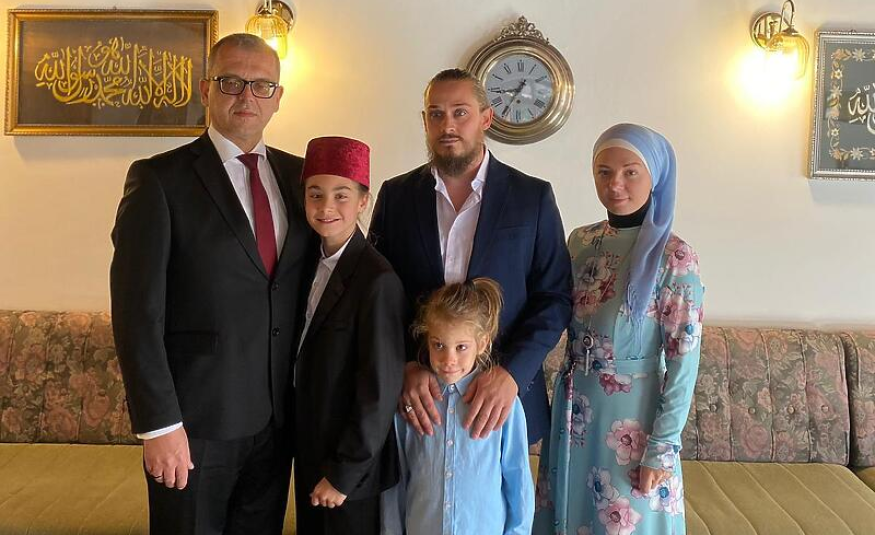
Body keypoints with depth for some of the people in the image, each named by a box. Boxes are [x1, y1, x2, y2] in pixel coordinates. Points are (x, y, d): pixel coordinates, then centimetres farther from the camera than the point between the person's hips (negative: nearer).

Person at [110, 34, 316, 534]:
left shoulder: (298, 174, 6)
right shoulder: (159, 179, -8)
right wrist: (159, 425, -14)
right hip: (195, 422, -4)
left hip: (277, 418, 5)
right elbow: (137, 312, -12)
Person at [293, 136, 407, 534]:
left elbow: (380, 390, -21)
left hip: (352, 466, -7)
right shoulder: (313, 264, 2)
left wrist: (343, 474, -15)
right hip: (310, 454, 7)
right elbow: (307, 361, 7)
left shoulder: (377, 280, -22)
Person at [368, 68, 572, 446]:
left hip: (503, 400, -1)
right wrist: (404, 367, -14)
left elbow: (555, 297, -4)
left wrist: (510, 372, -17)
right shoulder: (396, 195, 2)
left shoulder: (533, 196, -3)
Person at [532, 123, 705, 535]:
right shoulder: (581, 241, 1)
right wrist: (564, 402, 7)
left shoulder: (673, 255, -14)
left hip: (633, 414, -5)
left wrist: (663, 447, -13)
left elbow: (683, 359, -13)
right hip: (574, 407, 5)